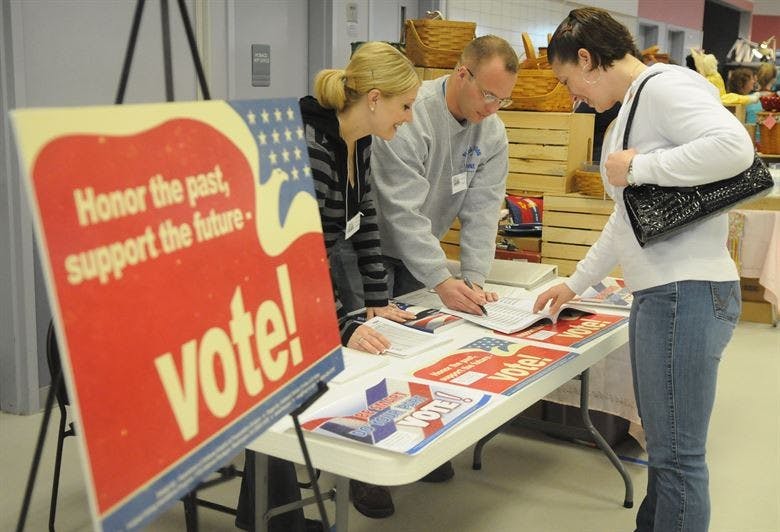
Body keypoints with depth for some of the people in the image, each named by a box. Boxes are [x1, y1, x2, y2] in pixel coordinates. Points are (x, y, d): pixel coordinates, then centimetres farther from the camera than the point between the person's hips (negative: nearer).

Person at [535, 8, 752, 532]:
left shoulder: (666, 85, -10)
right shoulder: (631, 111, 20)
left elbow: (735, 147, -28)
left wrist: (636, 167, -18)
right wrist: (576, 283, 30)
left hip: (686, 293, -10)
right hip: (659, 294, 10)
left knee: (677, 456, -2)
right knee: (663, 446, 19)